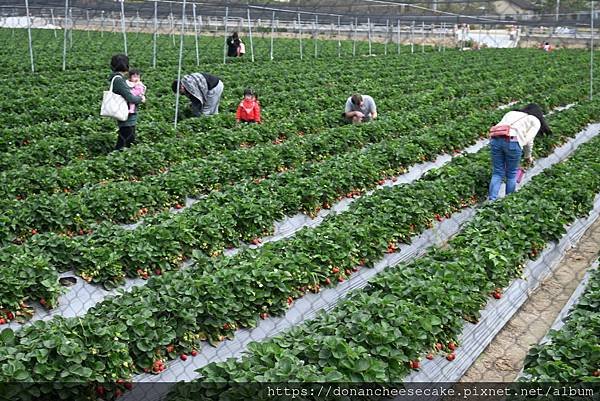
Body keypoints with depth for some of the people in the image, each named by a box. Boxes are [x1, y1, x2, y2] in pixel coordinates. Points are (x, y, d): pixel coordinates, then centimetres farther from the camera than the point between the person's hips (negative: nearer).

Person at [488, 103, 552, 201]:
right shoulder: (535, 121, 21)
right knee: (512, 174, 12)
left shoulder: (510, 113, 33)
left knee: (497, 173, 10)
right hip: (512, 141, -4)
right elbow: (528, 140, 8)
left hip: (495, 139, 4)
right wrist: (528, 157, 23)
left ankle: (491, 199, -1)